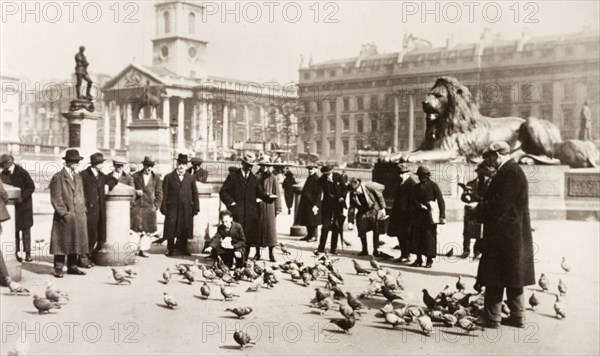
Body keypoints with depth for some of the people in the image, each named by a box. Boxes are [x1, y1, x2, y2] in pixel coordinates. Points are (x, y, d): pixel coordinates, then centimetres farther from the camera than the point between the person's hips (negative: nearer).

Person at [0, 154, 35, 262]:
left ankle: (27, 253, 5)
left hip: (24, 204, -3)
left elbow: (31, 186, -8)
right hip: (11, 205, 3)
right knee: (14, 229, 2)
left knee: (26, 228, 1)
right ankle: (16, 253, 9)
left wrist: (23, 197, -18)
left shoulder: (22, 172, -7)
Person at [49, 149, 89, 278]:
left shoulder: (78, 178, 17)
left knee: (76, 242, 9)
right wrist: (65, 213, -15)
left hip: (79, 216, 7)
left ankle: (72, 267, 17)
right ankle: (58, 268, 5)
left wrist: (83, 211, 9)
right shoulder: (57, 178, -6)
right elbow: (56, 199, -10)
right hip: (64, 217, -6)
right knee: (62, 242, -2)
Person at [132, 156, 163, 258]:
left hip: (149, 207, 2)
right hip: (136, 206, -2)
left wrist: (156, 206, 1)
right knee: (134, 229, -6)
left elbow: (159, 193, 8)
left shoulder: (156, 178, 6)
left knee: (146, 230, 5)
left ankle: (142, 249, 13)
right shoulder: (135, 176, 3)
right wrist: (135, 191, -11)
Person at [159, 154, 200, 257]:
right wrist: (163, 207, -6)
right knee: (171, 228, 0)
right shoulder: (169, 177, 4)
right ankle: (170, 249, 11)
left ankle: (183, 248, 19)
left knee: (185, 229, 5)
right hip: (172, 208, -2)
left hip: (186, 209, 2)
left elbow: (195, 194, 9)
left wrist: (196, 207, 4)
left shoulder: (190, 178, 9)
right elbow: (165, 194, 1)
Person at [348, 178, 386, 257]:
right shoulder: (352, 194, -9)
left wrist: (383, 208, -8)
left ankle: (376, 250, 8)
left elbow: (379, 195, -9)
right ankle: (364, 250, 15)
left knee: (376, 231, -1)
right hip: (362, 212, 3)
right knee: (362, 232, 0)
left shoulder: (368, 186, -19)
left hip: (374, 210, -3)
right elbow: (352, 205, 3)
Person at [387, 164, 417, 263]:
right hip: (398, 214, 9)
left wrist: (410, 214, -19)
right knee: (400, 236, 13)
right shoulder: (400, 183, 15)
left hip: (406, 215, -9)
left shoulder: (412, 184, -13)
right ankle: (403, 255, 22)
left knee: (406, 236, -3)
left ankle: (407, 256, 5)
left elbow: (412, 201, -17)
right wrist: (393, 212, 17)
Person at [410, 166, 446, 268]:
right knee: (417, 237, 5)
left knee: (429, 237, -3)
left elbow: (441, 201, -6)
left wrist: (442, 216, -13)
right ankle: (419, 259, 12)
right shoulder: (417, 186, 13)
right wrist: (420, 205, -13)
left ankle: (429, 260, 4)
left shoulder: (433, 185, -3)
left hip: (429, 216, -5)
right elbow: (414, 199, 9)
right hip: (419, 216, 5)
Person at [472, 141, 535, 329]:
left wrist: (479, 207, -10)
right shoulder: (512, 171, 16)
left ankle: (491, 317, 2)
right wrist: (480, 208, 11)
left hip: (504, 234, -10)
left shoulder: (510, 173, -17)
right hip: (514, 234, 10)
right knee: (513, 278, 14)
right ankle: (517, 316, 20)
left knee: (494, 278, -3)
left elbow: (501, 205, -22)